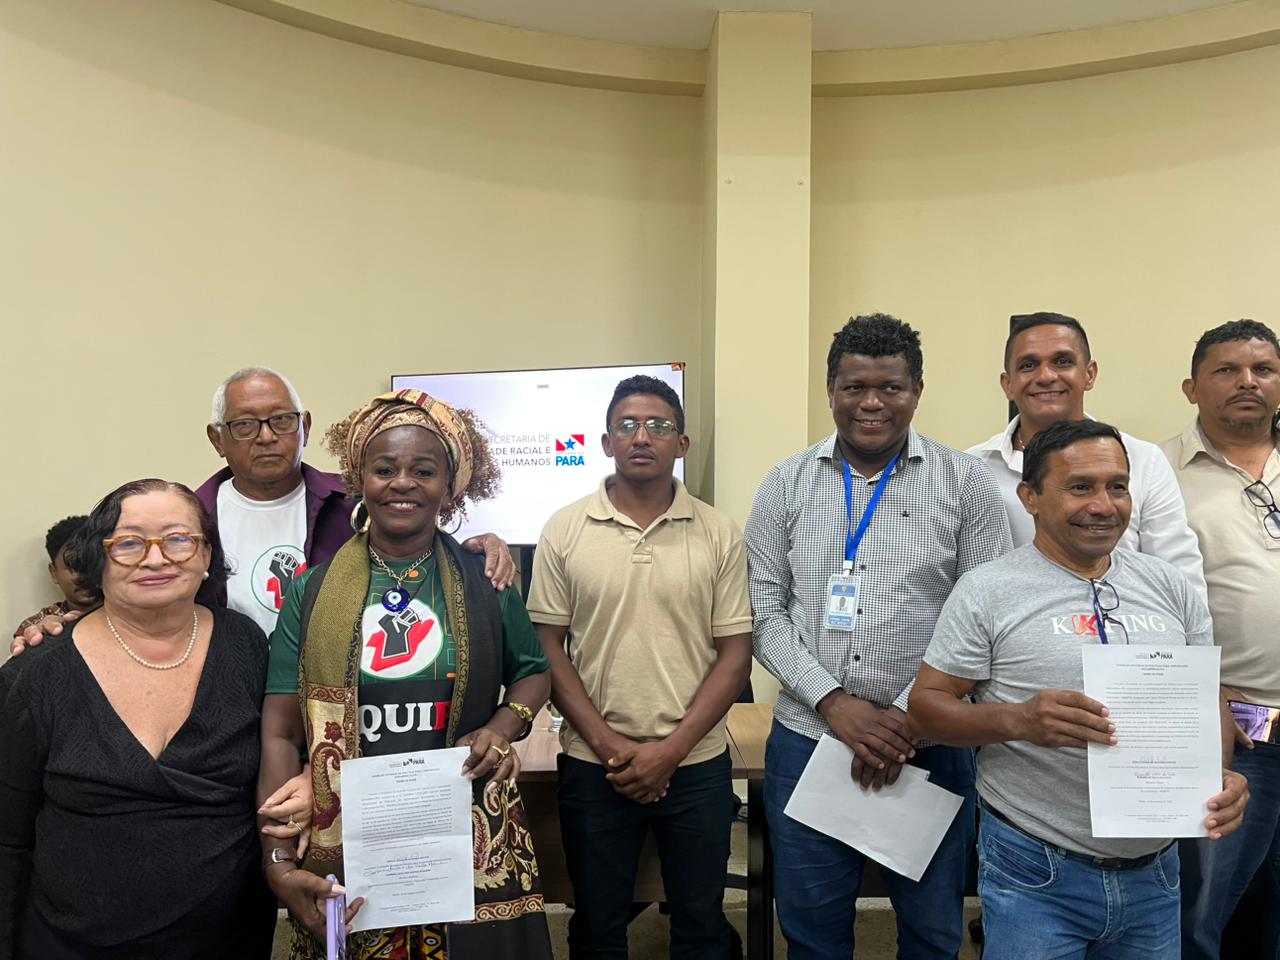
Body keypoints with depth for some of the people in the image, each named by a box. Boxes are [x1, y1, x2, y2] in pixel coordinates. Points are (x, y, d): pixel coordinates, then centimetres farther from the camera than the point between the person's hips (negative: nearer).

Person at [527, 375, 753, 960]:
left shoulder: (719, 535, -2)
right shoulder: (564, 531, -2)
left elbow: (735, 654, -3)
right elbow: (547, 646, -2)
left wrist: (671, 750, -11)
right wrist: (609, 745, -9)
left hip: (697, 765, 0)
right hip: (593, 765, 0)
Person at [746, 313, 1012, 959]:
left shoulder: (967, 484, -2)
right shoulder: (785, 485, 2)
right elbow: (765, 615, 0)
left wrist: (908, 717, -12)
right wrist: (835, 703, -11)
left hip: (930, 744, -1)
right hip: (807, 738, 1)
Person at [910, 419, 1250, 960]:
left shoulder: (1169, 586, 6)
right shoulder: (987, 590, -8)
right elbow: (925, 706, -8)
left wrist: (1218, 775, -9)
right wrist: (1018, 720, -26)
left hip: (1155, 870, 5)